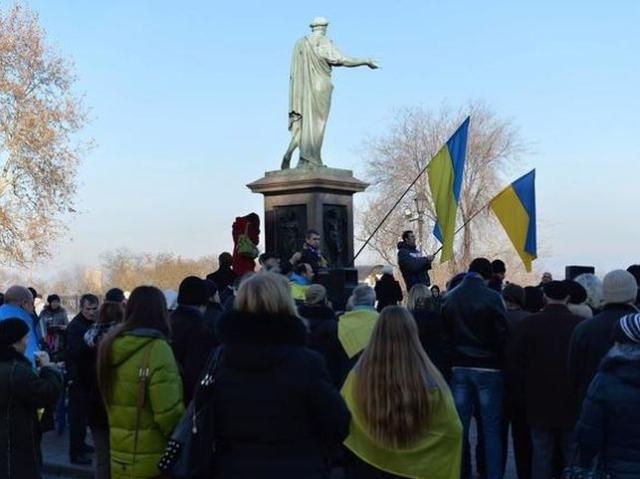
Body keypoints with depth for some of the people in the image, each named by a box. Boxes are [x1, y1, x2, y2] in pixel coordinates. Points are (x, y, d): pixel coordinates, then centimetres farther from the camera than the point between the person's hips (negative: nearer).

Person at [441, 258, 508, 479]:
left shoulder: (449, 298, 5)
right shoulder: (491, 297, -10)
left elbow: (444, 332, 7)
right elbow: (502, 333, -11)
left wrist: (451, 361, 13)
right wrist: (503, 363, 1)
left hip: (458, 367, 4)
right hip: (487, 367, -4)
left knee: (460, 426, 9)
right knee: (492, 428, 2)